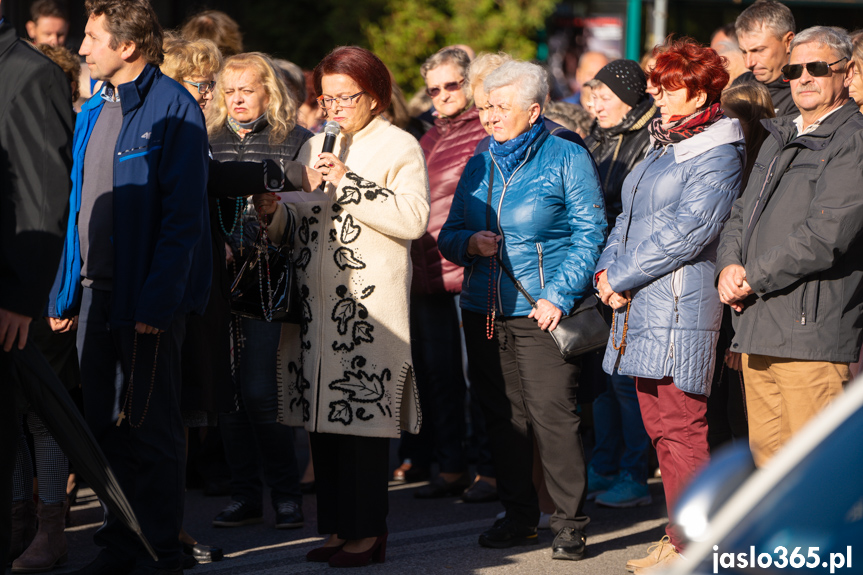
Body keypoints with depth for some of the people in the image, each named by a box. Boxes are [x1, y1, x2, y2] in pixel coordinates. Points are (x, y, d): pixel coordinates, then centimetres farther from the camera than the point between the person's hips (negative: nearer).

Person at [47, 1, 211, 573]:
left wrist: (157, 300, -21)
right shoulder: (95, 111, 14)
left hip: (147, 297, -7)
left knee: (150, 427, 0)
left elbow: (182, 215, -15)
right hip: (96, 291, 8)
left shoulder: (171, 108, -10)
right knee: (106, 425, 12)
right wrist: (67, 291, 12)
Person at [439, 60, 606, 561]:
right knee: (503, 417, 8)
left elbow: (589, 234, -6)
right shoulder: (480, 165, 16)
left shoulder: (567, 159, 0)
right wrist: (470, 243, -5)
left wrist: (559, 295, -15)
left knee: (554, 416, -11)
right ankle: (519, 515, 19)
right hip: (485, 313, 6)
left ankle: (571, 524, -5)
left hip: (541, 313, -6)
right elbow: (449, 236, 19)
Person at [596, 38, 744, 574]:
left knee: (680, 429, -9)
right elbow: (630, 218, 22)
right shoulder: (665, 146, 20)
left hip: (681, 305, -9)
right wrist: (608, 267, 3)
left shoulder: (717, 156, -9)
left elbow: (687, 231, -17)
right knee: (660, 426, 11)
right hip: (643, 306, 9)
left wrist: (622, 278, -14)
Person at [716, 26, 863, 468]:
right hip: (758, 330, 8)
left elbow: (827, 236, -17)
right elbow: (741, 215, 23)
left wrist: (753, 280, -10)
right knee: (766, 450, 10)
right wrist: (729, 266, 0)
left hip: (813, 332, -8)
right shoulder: (779, 140, 22)